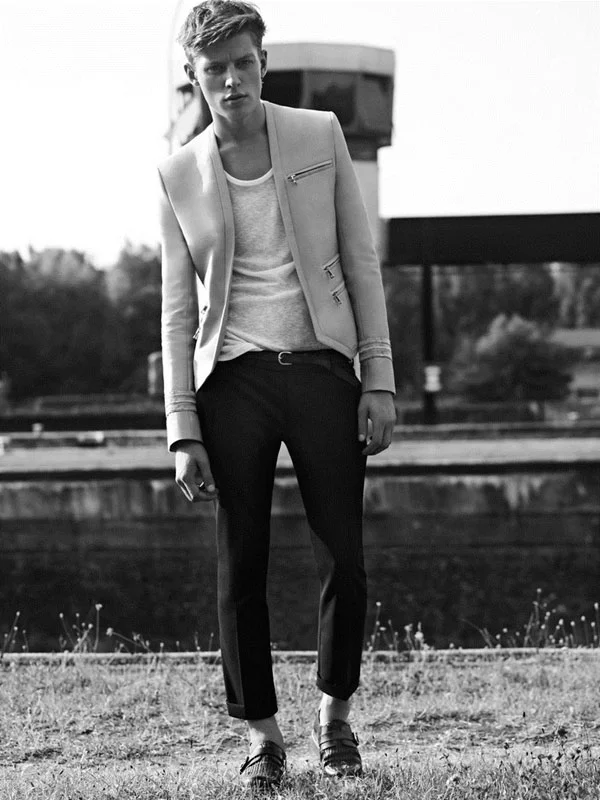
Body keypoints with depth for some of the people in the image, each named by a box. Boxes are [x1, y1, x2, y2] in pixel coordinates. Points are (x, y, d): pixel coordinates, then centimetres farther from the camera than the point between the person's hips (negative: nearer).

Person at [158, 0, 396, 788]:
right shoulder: (179, 175, 5)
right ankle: (263, 734, 15)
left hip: (322, 368, 0)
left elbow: (361, 263, 6)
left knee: (345, 562, 0)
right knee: (241, 570, 2)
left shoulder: (320, 135, 5)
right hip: (233, 377, 0)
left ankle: (335, 713, 22)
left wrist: (380, 378, 0)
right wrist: (183, 432, -1)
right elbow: (177, 310, 5)